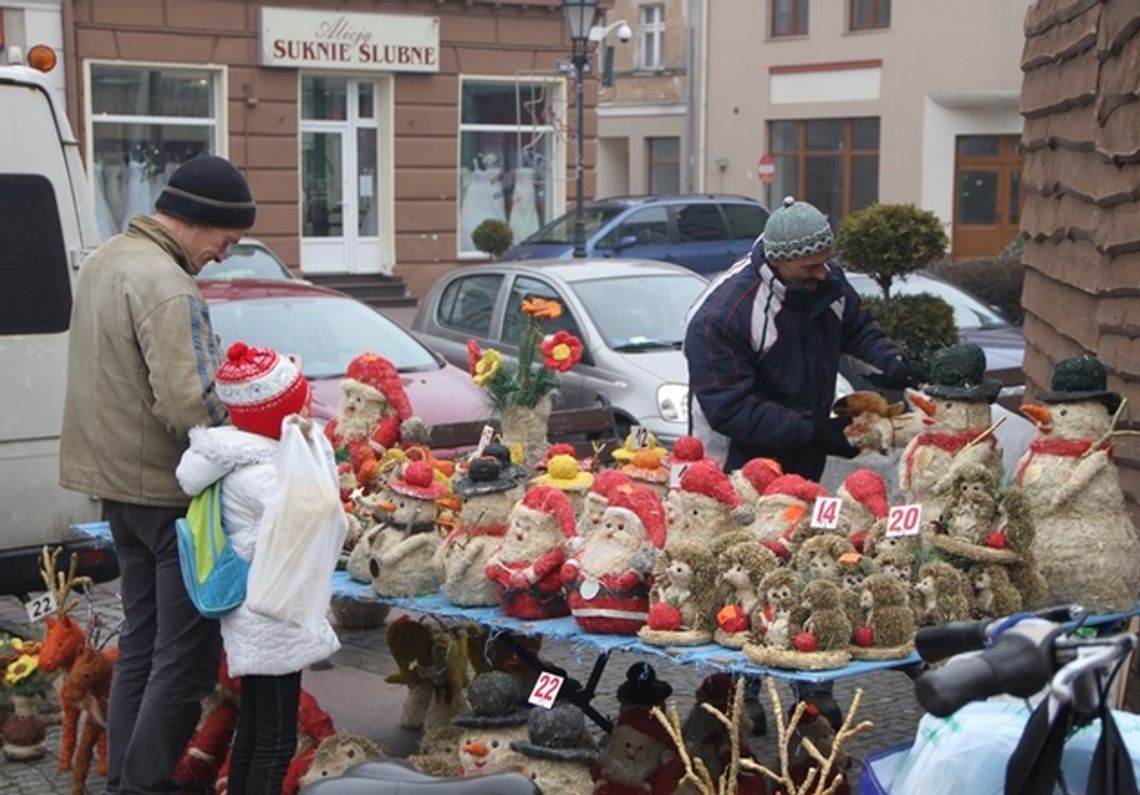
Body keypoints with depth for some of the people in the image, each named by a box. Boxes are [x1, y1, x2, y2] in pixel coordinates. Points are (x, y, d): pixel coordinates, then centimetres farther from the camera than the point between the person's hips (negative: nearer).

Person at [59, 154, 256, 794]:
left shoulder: (106, 261, 11)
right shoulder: (167, 287, -21)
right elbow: (188, 404, -28)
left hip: (118, 482, 10)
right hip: (169, 490, -10)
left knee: (141, 641, 18)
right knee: (186, 652, -3)